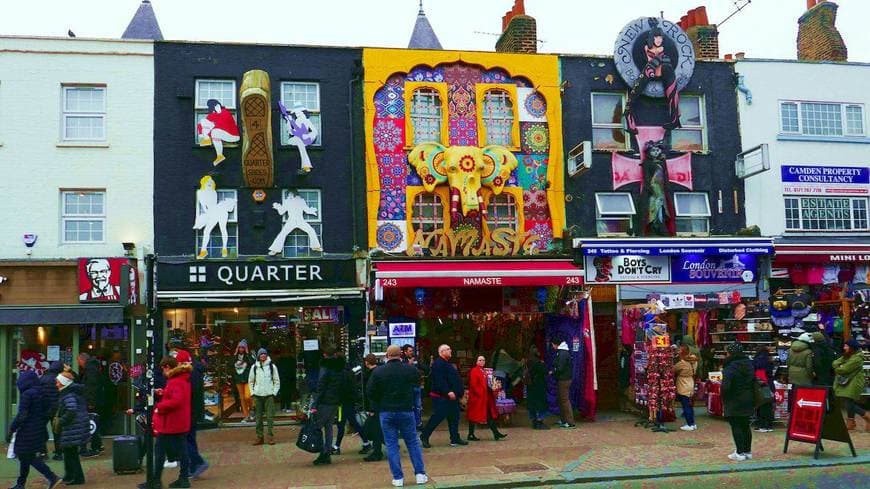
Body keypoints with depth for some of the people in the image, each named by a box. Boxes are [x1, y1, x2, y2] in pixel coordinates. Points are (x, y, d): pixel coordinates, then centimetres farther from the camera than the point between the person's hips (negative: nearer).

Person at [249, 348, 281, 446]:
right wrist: (252, 392, 4)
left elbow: (277, 381, 5)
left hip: (269, 395, -2)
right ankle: (259, 437, 11)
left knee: (270, 416, -5)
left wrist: (274, 392, -3)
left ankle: (270, 436, 0)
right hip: (257, 395, 2)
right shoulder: (254, 367, 6)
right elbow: (250, 381, 14)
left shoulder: (272, 366, 2)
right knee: (258, 417, 6)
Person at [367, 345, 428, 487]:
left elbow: (370, 391, -6)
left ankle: (398, 478, 6)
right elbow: (418, 382, 11)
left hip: (386, 412, -1)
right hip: (406, 410, 1)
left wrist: (379, 402, 10)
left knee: (391, 445, 7)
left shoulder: (378, 371, -8)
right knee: (413, 442, 12)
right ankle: (420, 474, 12)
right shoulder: (410, 369, -5)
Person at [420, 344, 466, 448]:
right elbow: (440, 381, -24)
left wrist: (461, 391, 20)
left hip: (452, 396, 10)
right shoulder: (438, 364, -14)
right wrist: (448, 392, -29)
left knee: (454, 417, 10)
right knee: (437, 417, -7)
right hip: (441, 397, -10)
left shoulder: (447, 363, 19)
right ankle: (424, 436, 3)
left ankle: (455, 439, 15)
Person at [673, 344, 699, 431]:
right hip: (690, 387, 8)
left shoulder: (682, 363, -22)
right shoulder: (693, 361, -1)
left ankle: (690, 425, 6)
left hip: (684, 389, -8)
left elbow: (673, 369, -11)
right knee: (689, 406, 16)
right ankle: (692, 423, 24)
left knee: (686, 407, 1)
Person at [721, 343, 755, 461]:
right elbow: (754, 381, 10)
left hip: (734, 402, -8)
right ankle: (747, 451, 22)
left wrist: (724, 399, -9)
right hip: (748, 401, 8)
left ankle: (740, 453, -1)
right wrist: (752, 397, 15)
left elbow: (725, 386, -27)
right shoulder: (749, 364, 5)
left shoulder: (730, 368, -20)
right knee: (745, 426, 15)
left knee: (736, 426, -1)